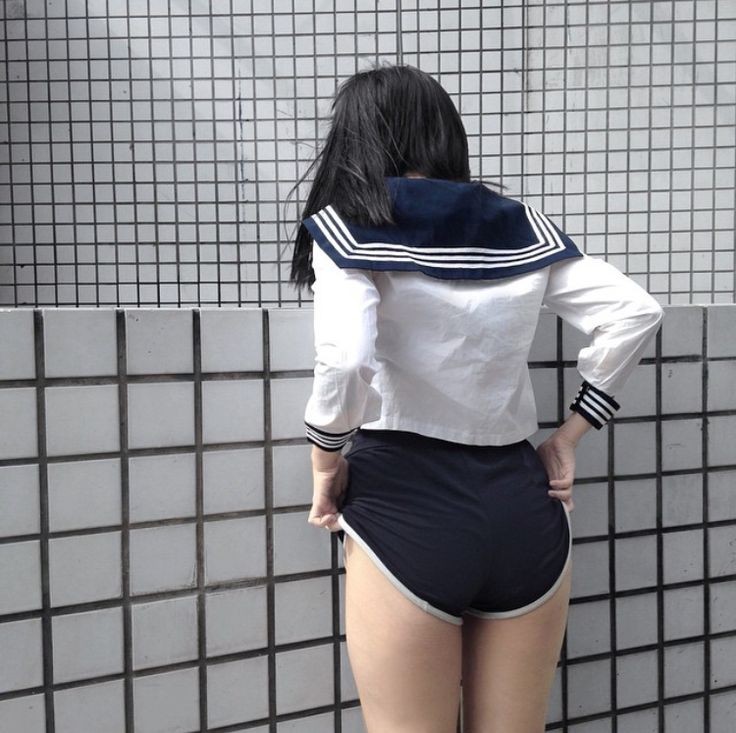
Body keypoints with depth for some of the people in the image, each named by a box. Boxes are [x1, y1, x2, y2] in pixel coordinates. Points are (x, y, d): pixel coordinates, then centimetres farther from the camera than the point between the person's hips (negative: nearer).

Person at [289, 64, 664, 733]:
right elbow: (637, 313, 3)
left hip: (405, 507, -4)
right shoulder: (524, 228, 7)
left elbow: (345, 360, -22)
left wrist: (327, 468, -6)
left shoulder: (349, 225, -6)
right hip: (523, 504, 5)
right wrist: (568, 438, 8)